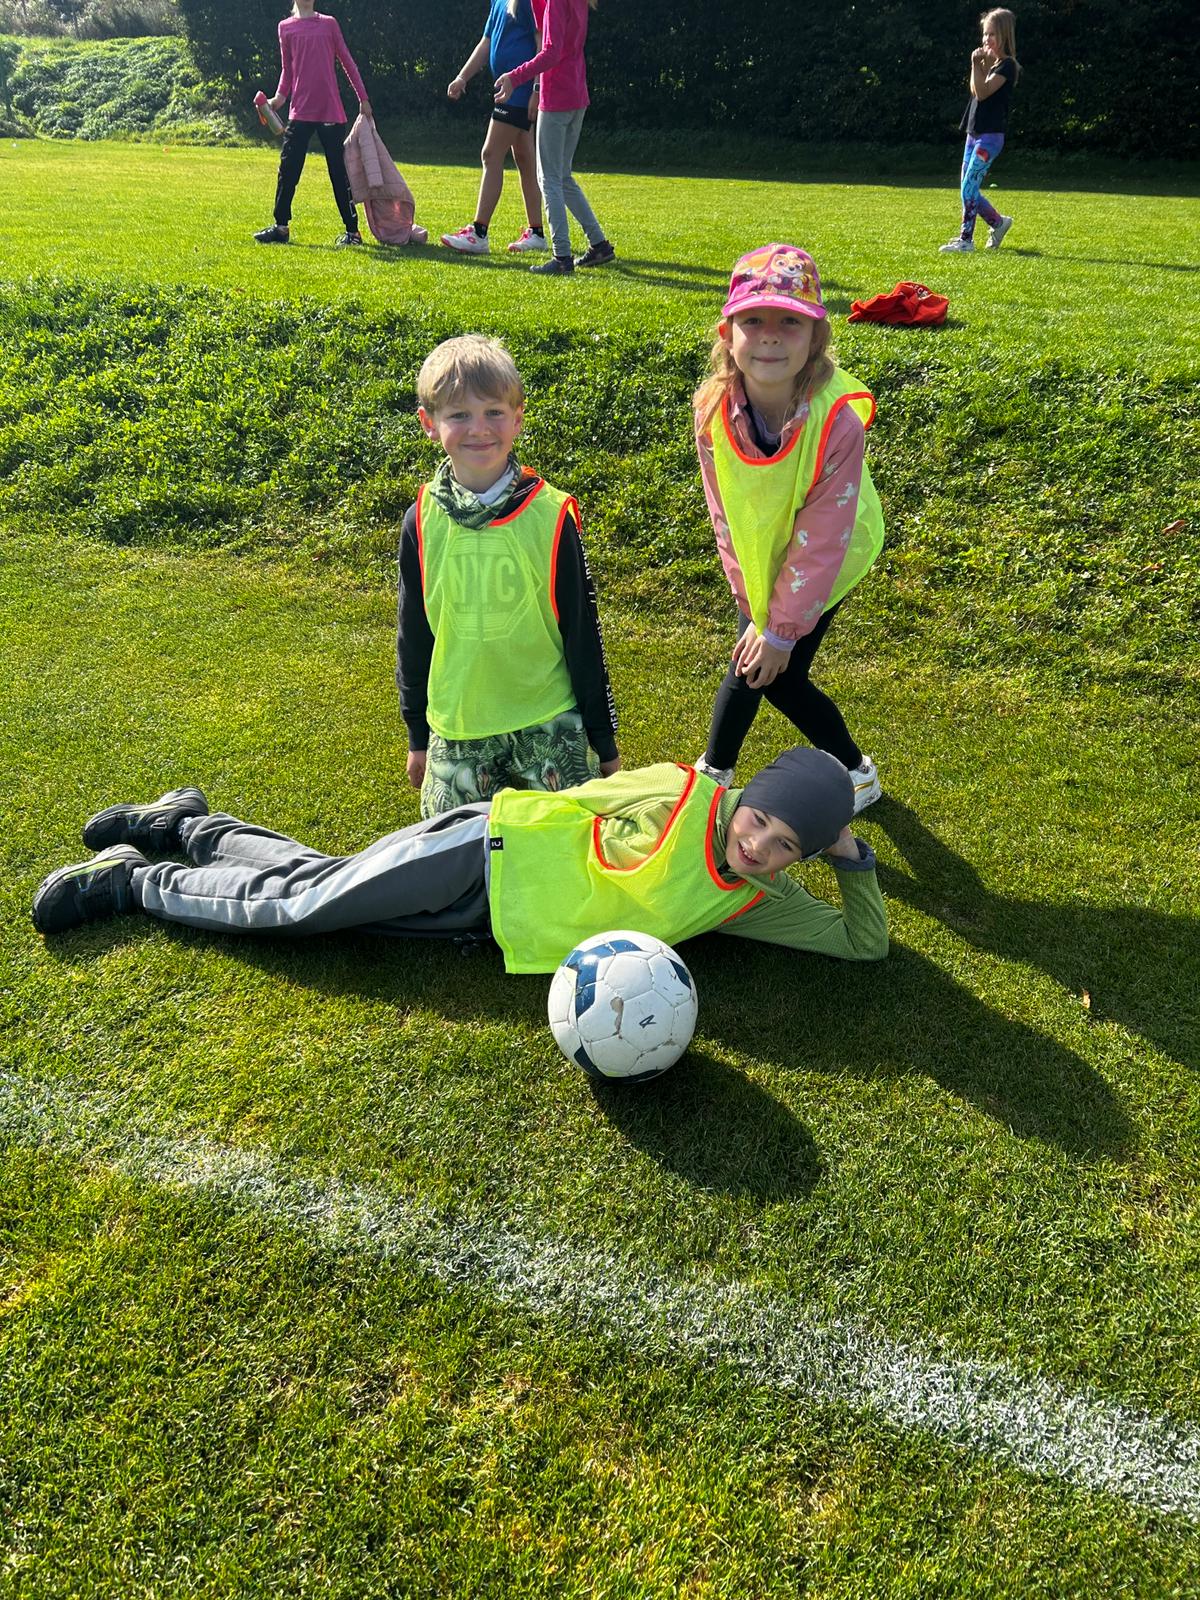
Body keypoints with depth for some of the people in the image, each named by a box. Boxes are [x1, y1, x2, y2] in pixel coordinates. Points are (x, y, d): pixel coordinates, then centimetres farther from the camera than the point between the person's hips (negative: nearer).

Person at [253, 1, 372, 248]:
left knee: (339, 171, 0)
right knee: (288, 169, -2)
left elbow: (347, 62, 10)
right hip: (300, 111, 1)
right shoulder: (286, 27, 11)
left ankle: (352, 230, 5)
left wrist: (363, 98, 6)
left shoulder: (329, 24, 9)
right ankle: (281, 227, 6)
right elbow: (287, 69, 14)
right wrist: (279, 97, -1)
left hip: (331, 111, -1)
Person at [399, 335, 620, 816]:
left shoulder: (551, 515, -10)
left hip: (547, 719, -1)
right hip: (456, 727, 2)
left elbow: (582, 632, -3)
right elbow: (413, 634, 6)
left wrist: (604, 738, 1)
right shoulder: (422, 521, -4)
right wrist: (417, 737, 12)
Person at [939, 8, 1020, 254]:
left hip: (990, 136, -9)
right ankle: (998, 222, 28)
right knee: (969, 189, 11)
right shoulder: (989, 62, 16)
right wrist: (978, 65, 2)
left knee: (969, 188, -13)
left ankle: (966, 240, -8)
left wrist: (977, 65, -18)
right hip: (974, 133, 9)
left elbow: (982, 93, -18)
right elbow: (975, 92, 10)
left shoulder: (1007, 65, -10)